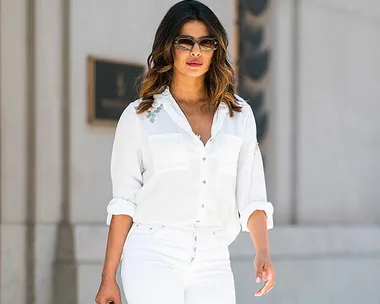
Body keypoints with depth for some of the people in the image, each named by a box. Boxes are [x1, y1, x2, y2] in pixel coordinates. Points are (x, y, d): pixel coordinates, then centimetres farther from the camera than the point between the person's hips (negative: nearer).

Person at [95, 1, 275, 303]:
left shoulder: (239, 115, 13)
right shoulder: (139, 116, 6)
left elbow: (252, 196, 10)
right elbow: (124, 202, 5)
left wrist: (263, 253, -6)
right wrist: (108, 278, 0)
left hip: (212, 259, 3)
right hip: (154, 255, -2)